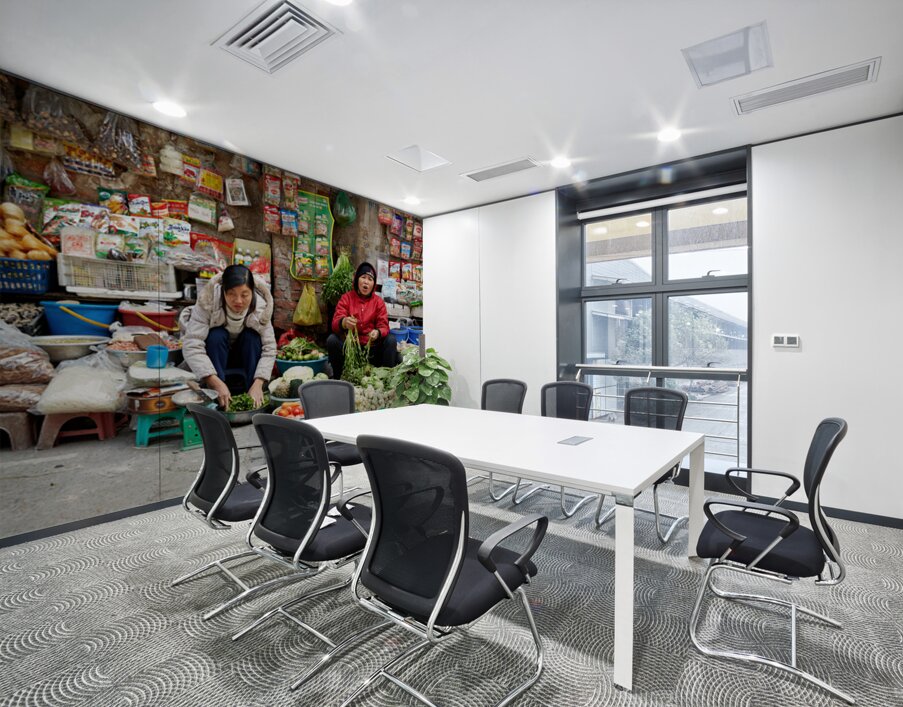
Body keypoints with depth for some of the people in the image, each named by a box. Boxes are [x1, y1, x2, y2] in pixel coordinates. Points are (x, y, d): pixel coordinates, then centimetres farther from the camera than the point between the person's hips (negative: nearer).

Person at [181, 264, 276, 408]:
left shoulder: (261, 306, -25)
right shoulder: (208, 302, -32)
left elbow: (269, 348, -25)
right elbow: (191, 345, -37)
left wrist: (257, 385, -38)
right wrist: (217, 383, -46)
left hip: (245, 355, 2)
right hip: (213, 354, -1)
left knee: (252, 336, -29)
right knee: (217, 336, -32)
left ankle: (254, 400, -23)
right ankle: (217, 400, -27)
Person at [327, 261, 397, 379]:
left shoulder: (378, 301, 3)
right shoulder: (346, 298, 0)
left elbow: (384, 326, -4)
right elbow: (335, 322, -11)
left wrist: (377, 333, -31)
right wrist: (344, 322, -38)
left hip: (372, 347, 0)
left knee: (391, 339, -23)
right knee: (332, 339, -24)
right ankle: (337, 377, -11)